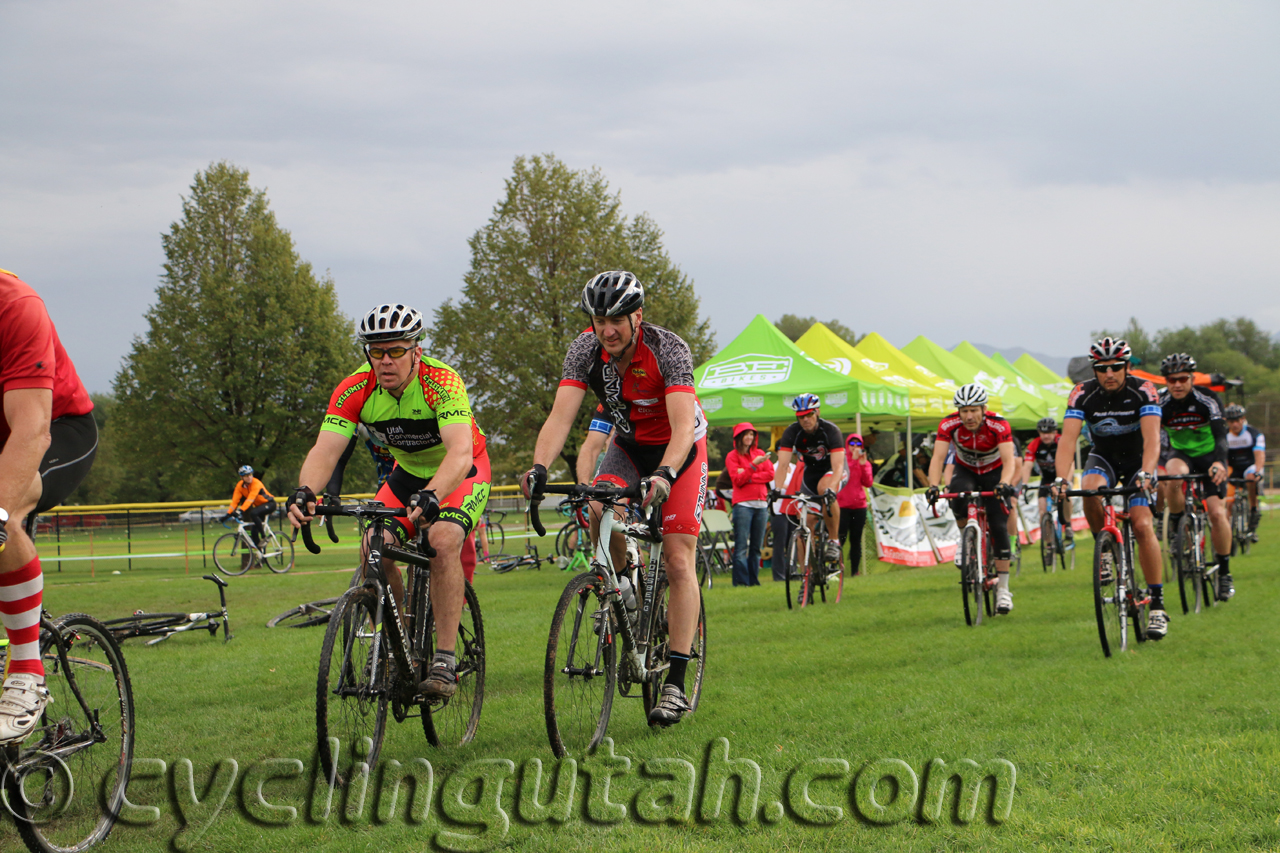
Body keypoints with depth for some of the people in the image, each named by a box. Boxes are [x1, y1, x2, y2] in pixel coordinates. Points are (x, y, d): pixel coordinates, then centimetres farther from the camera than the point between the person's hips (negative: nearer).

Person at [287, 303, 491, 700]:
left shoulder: (442, 382, -33)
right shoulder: (355, 391, -21)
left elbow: (460, 451, -46)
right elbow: (324, 450, -29)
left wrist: (431, 496, -64)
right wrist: (305, 492, -50)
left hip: (463, 473, -4)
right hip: (409, 473, 4)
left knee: (443, 540, -31)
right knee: (374, 547, -18)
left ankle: (445, 660, -25)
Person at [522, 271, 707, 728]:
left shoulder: (668, 349, -30)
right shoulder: (585, 350, -19)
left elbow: (683, 425, -39)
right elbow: (561, 416, -28)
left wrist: (664, 475, -57)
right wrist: (539, 468, -46)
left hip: (680, 449, -3)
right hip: (628, 444, 3)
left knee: (678, 561, -12)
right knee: (600, 509, -29)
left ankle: (676, 682, -11)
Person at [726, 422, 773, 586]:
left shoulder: (760, 454, 16)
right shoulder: (732, 456, 4)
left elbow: (770, 474, 3)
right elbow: (737, 480, -7)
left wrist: (749, 477, -8)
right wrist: (753, 465, -17)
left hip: (761, 504, 4)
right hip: (743, 503, -4)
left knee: (756, 546, 4)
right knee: (741, 546, -9)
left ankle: (754, 579, 8)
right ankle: (741, 581, -9)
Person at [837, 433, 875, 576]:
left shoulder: (865, 462, 13)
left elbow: (868, 483, -1)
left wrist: (863, 464, -10)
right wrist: (853, 460, -16)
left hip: (859, 505, 4)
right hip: (842, 505, -4)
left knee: (856, 540, 5)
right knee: (841, 538, -13)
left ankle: (855, 571, 8)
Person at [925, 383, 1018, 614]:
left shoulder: (999, 425, -29)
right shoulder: (949, 425, -25)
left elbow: (1009, 460, -37)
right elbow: (938, 458, -30)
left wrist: (1004, 484, -57)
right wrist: (933, 486, -47)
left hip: (994, 473, -1)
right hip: (965, 471, 1)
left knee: (999, 527, -12)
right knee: (959, 495, -35)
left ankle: (1003, 589, -5)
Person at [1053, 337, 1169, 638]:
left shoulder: (1143, 391, -24)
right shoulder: (1082, 394, -20)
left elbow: (1151, 438, -35)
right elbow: (1068, 438, -30)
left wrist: (1146, 473, -54)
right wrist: (1062, 479, -47)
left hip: (1137, 458, -1)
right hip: (1103, 456, 2)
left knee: (1142, 524, -19)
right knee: (1091, 491, -33)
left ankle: (1157, 604, -13)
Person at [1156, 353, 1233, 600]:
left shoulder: (1207, 399, -22)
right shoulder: (1161, 402, -16)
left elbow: (1220, 434, -32)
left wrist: (1219, 462, -51)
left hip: (1209, 456, -1)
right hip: (1181, 454, 1)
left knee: (1217, 513, -16)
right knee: (1173, 477, -36)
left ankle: (1224, 573, -3)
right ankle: (1175, 522, -10)